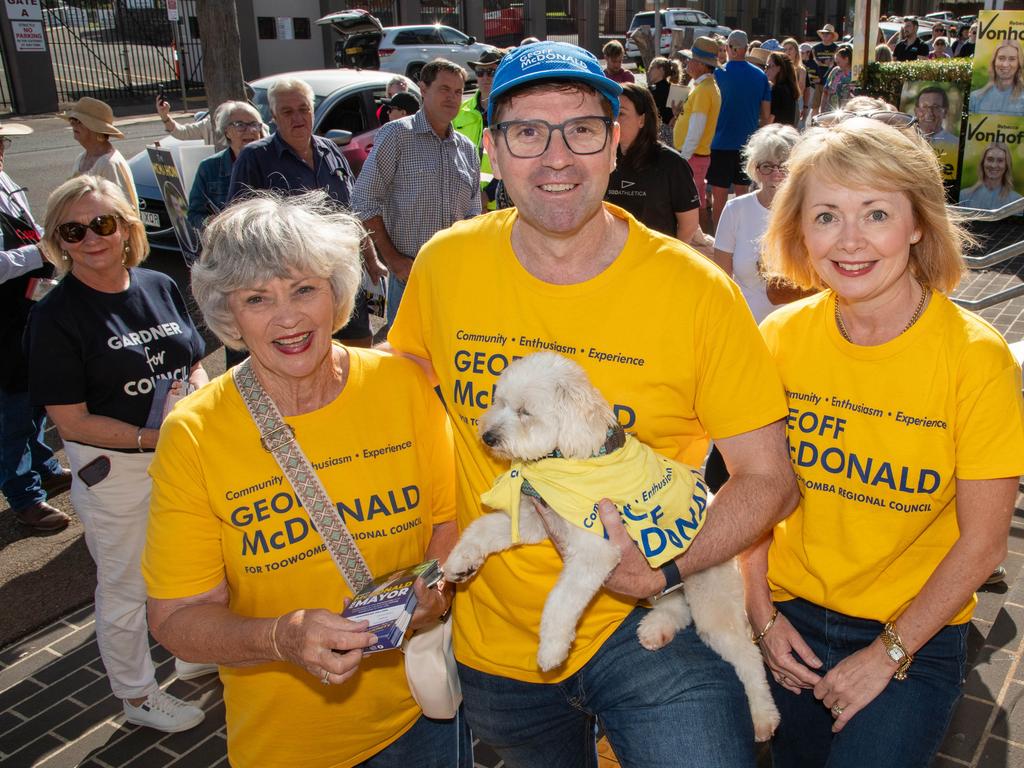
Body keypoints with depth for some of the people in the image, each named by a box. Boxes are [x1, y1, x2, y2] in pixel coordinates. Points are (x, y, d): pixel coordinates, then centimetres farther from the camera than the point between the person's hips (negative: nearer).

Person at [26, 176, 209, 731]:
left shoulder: (160, 287, 0)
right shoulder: (56, 316, -15)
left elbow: (195, 363, 10)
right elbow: (71, 420, -17)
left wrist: (197, 394, -12)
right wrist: (151, 437, -25)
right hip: (114, 471, -5)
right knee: (125, 586, 13)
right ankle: (137, 695, 35)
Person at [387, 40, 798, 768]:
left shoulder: (694, 288, -14)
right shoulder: (445, 265, -8)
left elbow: (768, 478, -9)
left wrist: (661, 573, -23)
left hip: (647, 626, -2)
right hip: (493, 634, 3)